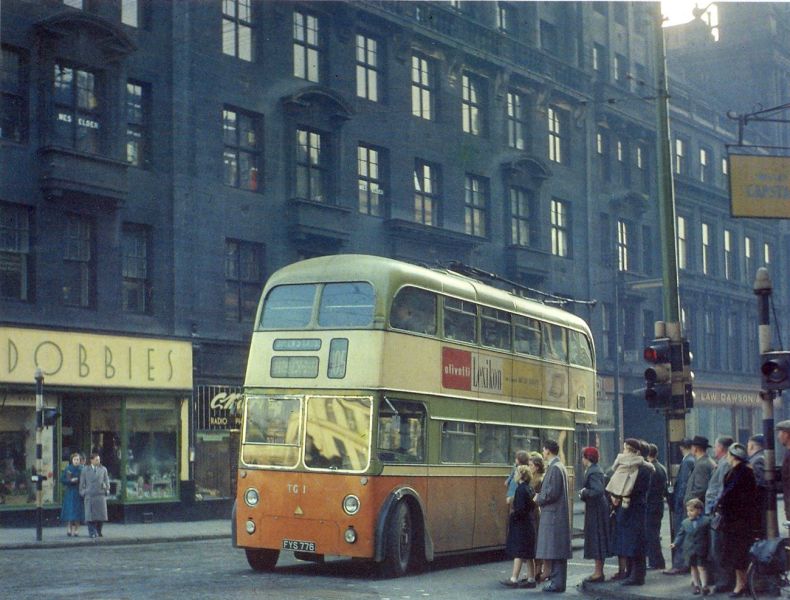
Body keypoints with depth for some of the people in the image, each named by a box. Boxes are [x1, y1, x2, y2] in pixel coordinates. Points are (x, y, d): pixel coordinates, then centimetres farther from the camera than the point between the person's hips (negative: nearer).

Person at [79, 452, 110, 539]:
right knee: (90, 515, -7)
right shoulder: (85, 470, 9)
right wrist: (82, 492, 4)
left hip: (100, 495, 1)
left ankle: (98, 532, 14)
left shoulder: (103, 469, 12)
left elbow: (106, 481, 15)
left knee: (101, 515, 1)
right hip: (89, 496, -1)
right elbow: (82, 483, 11)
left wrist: (107, 490, 5)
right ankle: (92, 532, -4)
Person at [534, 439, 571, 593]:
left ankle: (557, 583, -5)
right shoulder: (557, 466, 16)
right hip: (553, 515, 10)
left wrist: (538, 498, -6)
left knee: (555, 551, -7)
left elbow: (552, 493, -19)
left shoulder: (555, 468, -15)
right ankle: (555, 580, 16)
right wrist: (540, 496, 11)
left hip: (554, 516, -10)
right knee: (554, 551, 12)